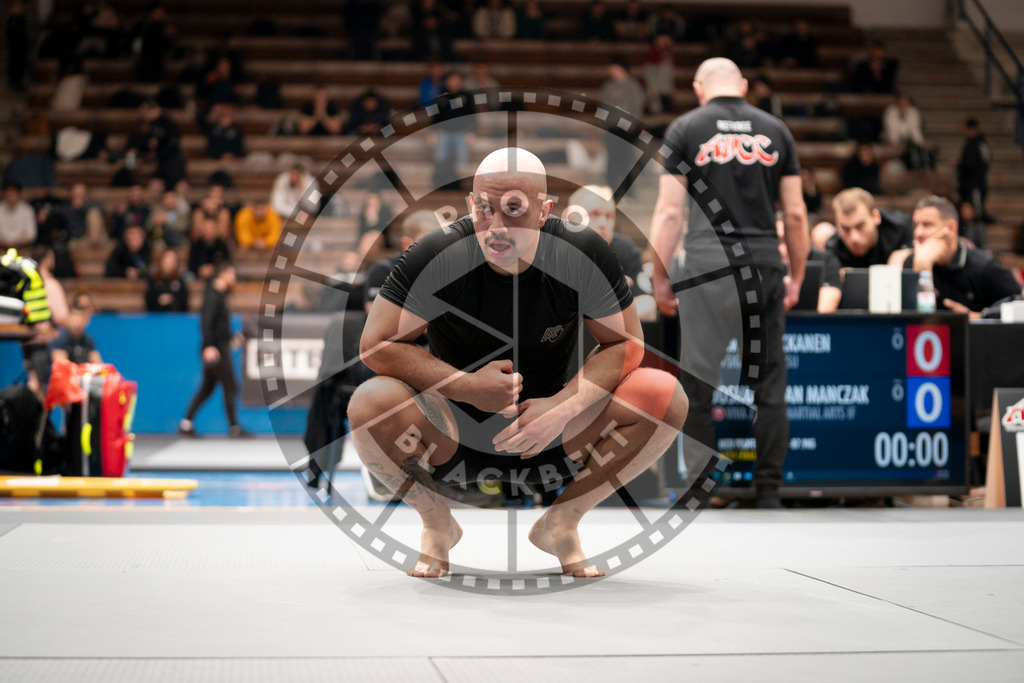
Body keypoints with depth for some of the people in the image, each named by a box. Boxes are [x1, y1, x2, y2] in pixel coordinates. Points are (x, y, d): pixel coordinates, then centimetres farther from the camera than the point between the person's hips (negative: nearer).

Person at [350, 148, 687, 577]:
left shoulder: (582, 254, -14)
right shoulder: (438, 255, -18)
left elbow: (625, 343, -7)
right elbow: (375, 345, -16)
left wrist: (564, 407, -24)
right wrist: (467, 386, -27)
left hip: (550, 434, 2)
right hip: (455, 432, -1)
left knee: (665, 395, -21)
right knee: (371, 403, -32)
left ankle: (560, 525, 2)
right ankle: (437, 525, 0)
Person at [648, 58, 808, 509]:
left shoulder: (685, 129, 5)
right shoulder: (775, 130, 12)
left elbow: (669, 212, -1)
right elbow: (795, 213, 10)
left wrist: (659, 278, 4)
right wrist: (796, 276, 18)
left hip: (708, 265, -2)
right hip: (764, 264, 3)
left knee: (699, 381, 2)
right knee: (769, 380, 7)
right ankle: (768, 492, 9)